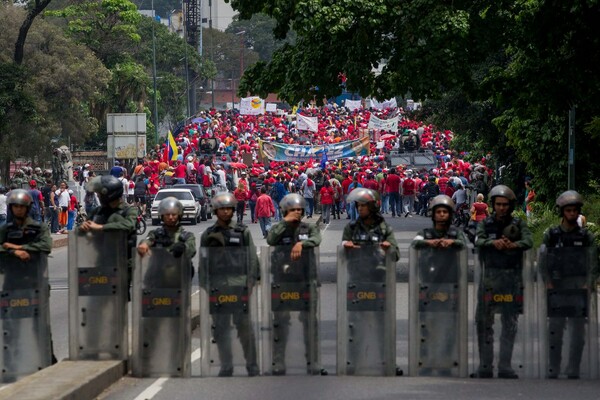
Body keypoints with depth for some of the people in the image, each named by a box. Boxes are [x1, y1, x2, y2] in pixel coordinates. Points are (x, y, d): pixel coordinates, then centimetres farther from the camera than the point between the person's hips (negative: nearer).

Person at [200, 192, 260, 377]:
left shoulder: (243, 232, 8)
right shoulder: (208, 235, 11)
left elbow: (252, 258, 7)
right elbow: (203, 264, 13)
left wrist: (250, 281, -2)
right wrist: (205, 286, 5)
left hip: (239, 282, -1)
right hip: (217, 284, 2)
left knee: (244, 324, -4)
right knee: (220, 326, 0)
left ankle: (252, 364, 5)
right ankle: (226, 366, 6)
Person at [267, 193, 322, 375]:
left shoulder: (309, 229, 7)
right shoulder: (278, 229, 5)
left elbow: (316, 240, -14)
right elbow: (270, 240, -16)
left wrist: (301, 244, -33)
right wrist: (285, 222, -15)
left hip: (306, 280, 1)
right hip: (282, 281, -1)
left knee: (310, 321, 1)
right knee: (281, 321, 1)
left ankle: (313, 362, 7)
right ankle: (278, 362, 5)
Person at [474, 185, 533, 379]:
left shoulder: (519, 224, 7)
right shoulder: (486, 224, 8)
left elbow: (529, 241, -11)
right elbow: (478, 240, -10)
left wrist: (513, 245, -31)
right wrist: (493, 242, -31)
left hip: (512, 277, 0)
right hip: (490, 277, 0)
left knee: (510, 323, 1)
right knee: (484, 321, -1)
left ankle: (505, 366, 5)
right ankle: (485, 366, 5)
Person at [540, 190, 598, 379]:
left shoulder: (586, 236, 9)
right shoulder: (551, 235, 8)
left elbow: (593, 264, 5)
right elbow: (543, 262, 5)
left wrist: (589, 284, -9)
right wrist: (548, 283, -8)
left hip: (579, 287, 0)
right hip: (557, 287, 0)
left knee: (578, 330, -2)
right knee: (555, 329, -2)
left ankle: (573, 370, 2)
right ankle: (553, 369, 3)